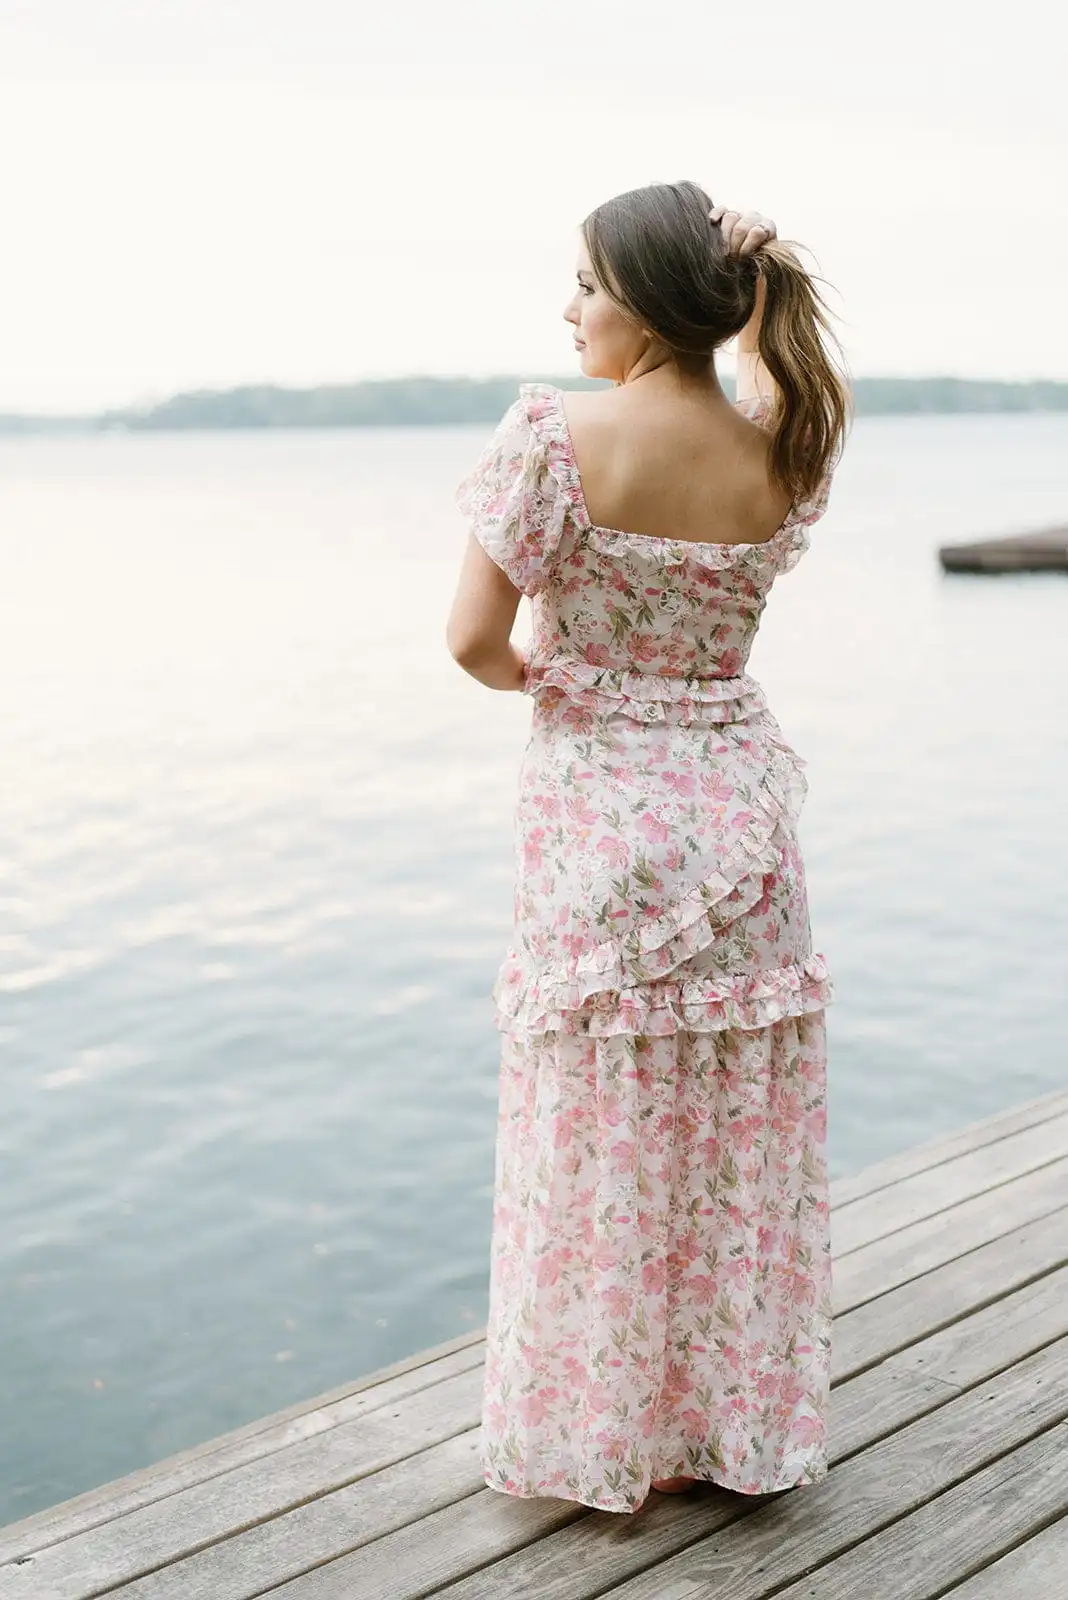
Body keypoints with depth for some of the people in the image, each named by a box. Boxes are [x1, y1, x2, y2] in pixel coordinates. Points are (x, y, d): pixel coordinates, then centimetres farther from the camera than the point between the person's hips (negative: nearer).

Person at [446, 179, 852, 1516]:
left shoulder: (555, 433, -15)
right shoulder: (786, 455, -2)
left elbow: (474, 636, -16)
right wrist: (736, 274, 5)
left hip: (595, 809, -4)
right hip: (739, 802, 4)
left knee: (602, 1143, 8)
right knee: (743, 1137, 14)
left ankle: (607, 1440, 21)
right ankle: (735, 1425, 27)